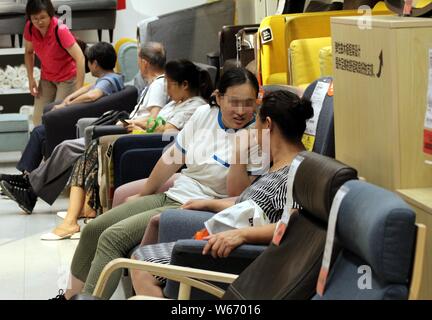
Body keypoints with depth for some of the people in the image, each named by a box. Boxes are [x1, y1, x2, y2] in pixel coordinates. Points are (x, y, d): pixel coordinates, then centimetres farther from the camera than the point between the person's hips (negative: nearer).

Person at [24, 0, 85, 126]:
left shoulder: (60, 30, -27)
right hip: (47, 78, 5)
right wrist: (31, 78, -2)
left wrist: (79, 89, -33)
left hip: (68, 78, -5)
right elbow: (29, 52, 8)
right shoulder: (30, 28, -11)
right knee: (38, 119, -2)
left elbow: (80, 58, -29)